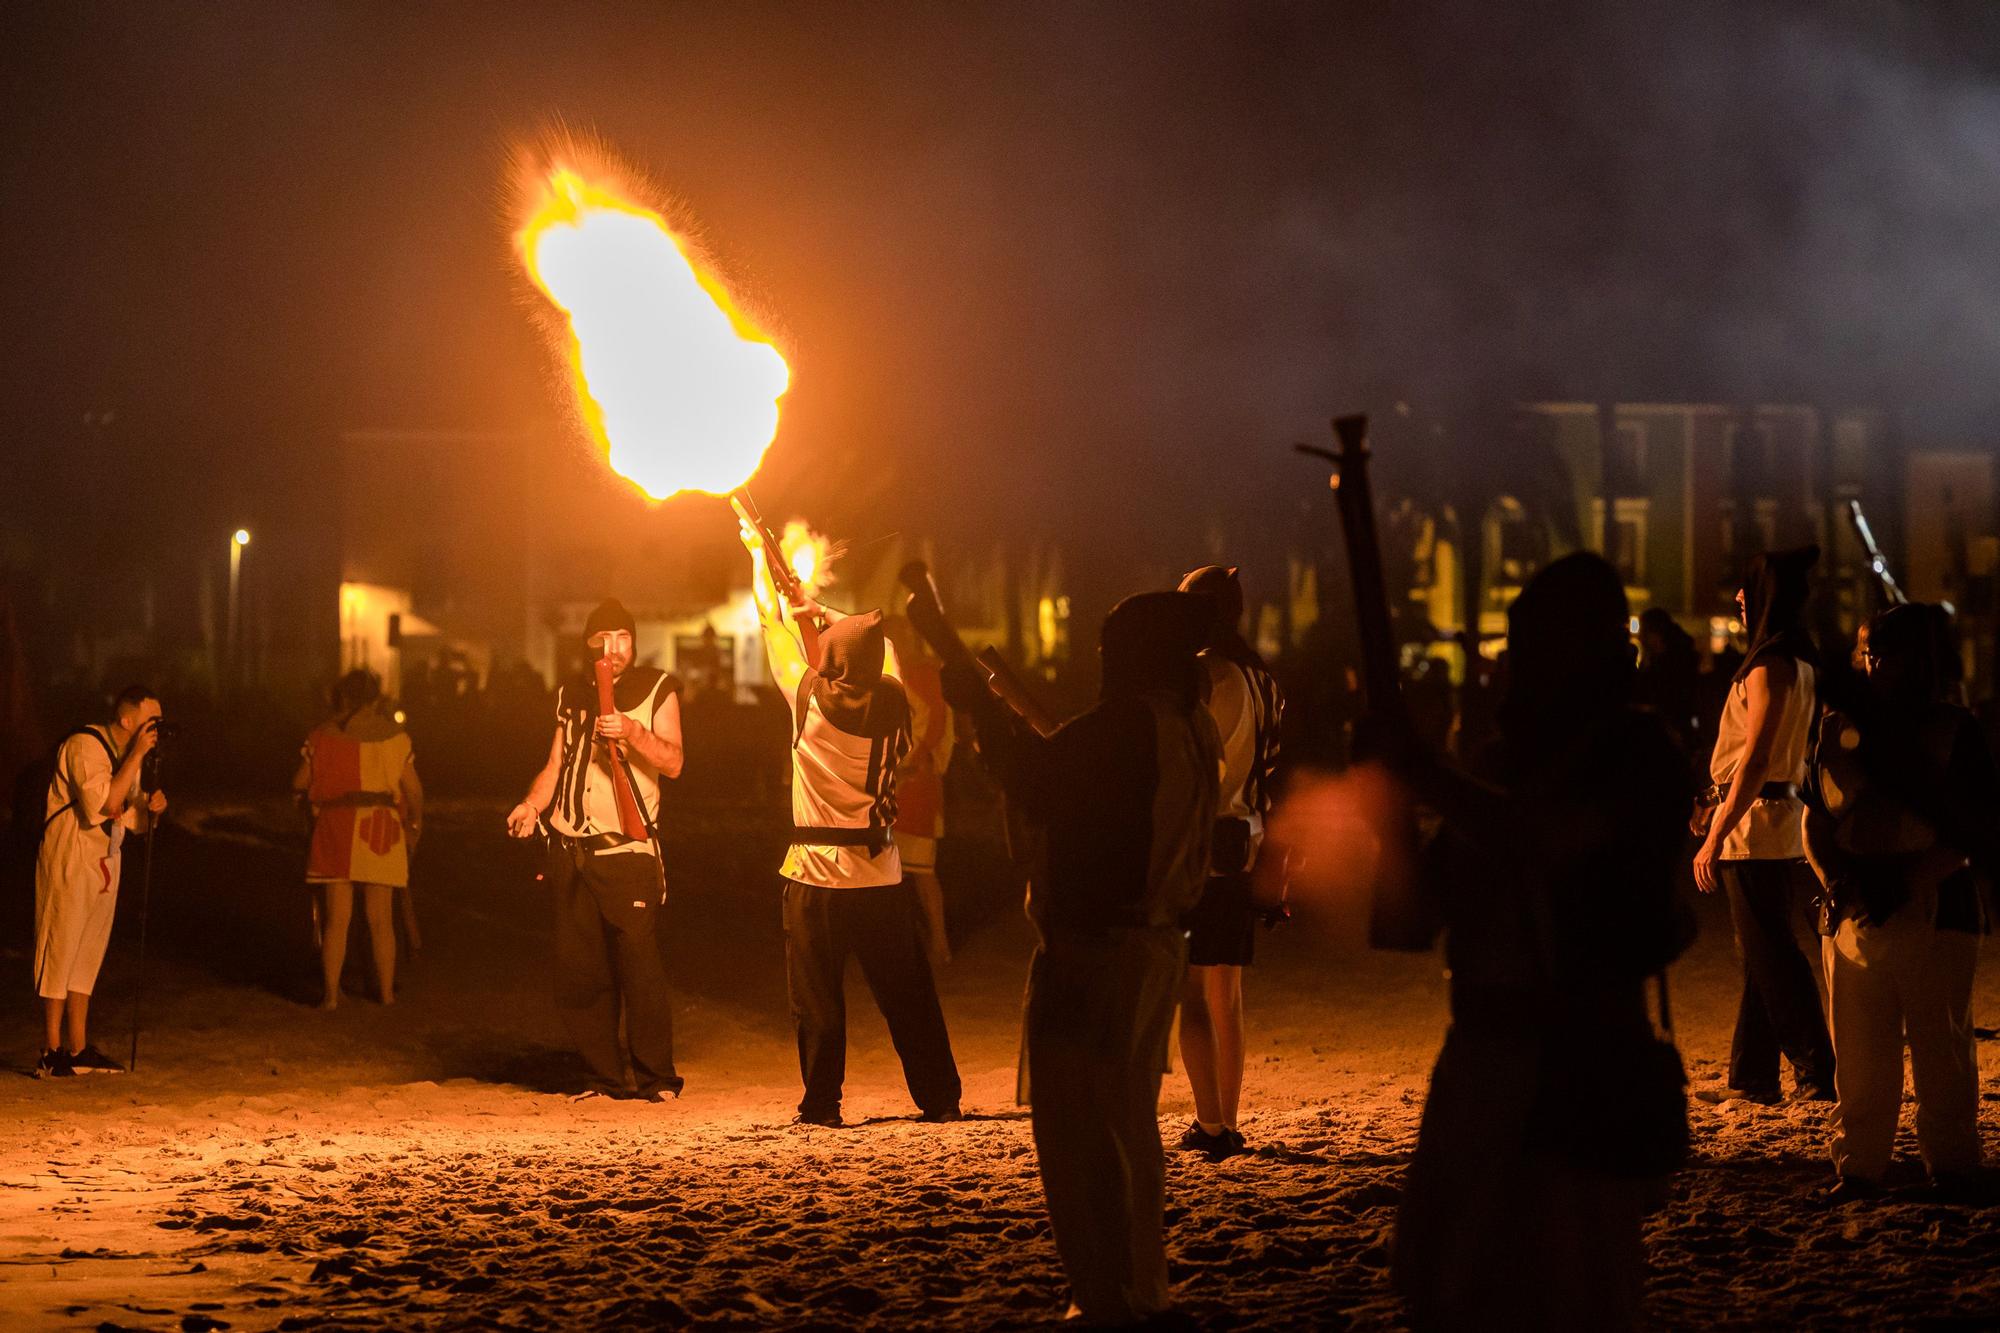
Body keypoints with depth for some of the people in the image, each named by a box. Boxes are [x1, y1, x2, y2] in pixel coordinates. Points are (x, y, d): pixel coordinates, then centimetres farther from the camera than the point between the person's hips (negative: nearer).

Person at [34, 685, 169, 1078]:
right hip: (68, 865, -9)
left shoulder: (128, 755, 12)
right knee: (59, 955, -5)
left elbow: (131, 820, 17)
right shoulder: (85, 746, -16)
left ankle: (78, 1050, 16)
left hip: (104, 867, 9)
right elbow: (105, 803, -27)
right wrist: (137, 756, -23)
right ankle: (51, 1054, -3)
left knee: (86, 960, 12)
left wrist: (152, 807, -5)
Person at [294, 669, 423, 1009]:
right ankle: (386, 991, 15)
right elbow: (413, 789, 2)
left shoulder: (324, 734, 1)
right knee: (380, 919, 9)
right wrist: (415, 824, 18)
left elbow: (299, 782, 1)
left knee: (336, 918, 3)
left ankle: (330, 993, 0)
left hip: (335, 828, 0)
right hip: (381, 830, 0)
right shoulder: (393, 734, 1)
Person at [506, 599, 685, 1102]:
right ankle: (602, 1075, 11)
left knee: (639, 968, -9)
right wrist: (531, 805, 1)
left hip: (628, 851, -4)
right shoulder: (572, 694, 18)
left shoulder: (657, 689, 5)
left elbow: (673, 763, -4)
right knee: (578, 970, 2)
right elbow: (556, 764, 19)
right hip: (570, 849, 4)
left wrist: (633, 732, -20)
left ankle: (655, 1077, -1)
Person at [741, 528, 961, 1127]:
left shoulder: (810, 697, -10)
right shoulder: (891, 702, -3)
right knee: (908, 996, 8)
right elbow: (873, 640, 20)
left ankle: (821, 1105, 6)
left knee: (817, 999, 5)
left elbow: (771, 623, 4)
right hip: (881, 873, 3)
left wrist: (758, 552, 16)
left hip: (816, 875, -3)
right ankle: (940, 1097, 11)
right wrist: (828, 615, 29)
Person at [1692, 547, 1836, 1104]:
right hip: (1782, 819, 10)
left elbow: (1756, 760, -22)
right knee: (1760, 955, 12)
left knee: (1771, 957, -6)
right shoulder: (1801, 664, 13)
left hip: (1754, 826, -10)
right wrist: (1719, 805, 22)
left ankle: (1817, 1073, -5)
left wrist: (1715, 838, -21)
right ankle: (1751, 1077, 17)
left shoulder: (1769, 667, -17)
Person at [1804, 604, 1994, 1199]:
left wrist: (1906, 877, -14)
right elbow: (1816, 824, 13)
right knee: (1859, 1054, 1)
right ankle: (1857, 1167, 9)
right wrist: (1839, 880, -5)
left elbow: (1973, 833, -2)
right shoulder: (1840, 728, 11)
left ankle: (1952, 1165, 12)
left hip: (1936, 911, -2)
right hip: (1853, 917, 2)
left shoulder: (1953, 731, 2)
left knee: (1942, 1050, 1)